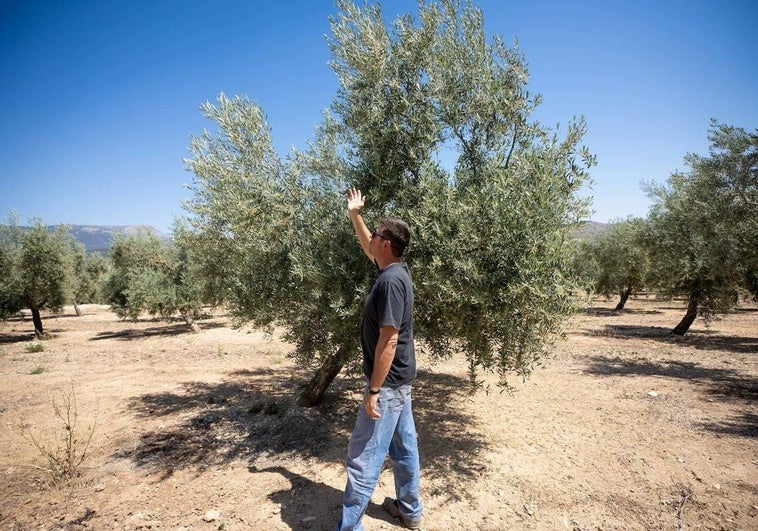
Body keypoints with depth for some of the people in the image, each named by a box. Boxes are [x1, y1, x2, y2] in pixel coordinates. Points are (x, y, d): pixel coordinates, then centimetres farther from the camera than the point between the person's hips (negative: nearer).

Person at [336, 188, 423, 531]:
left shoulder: (391, 280, -24)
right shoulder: (395, 269, 4)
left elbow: (389, 340, -26)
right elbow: (368, 247, 26)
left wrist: (373, 390, -23)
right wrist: (355, 215, 25)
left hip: (388, 382, -10)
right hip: (401, 379, 10)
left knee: (363, 456, 0)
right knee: (403, 446, 21)